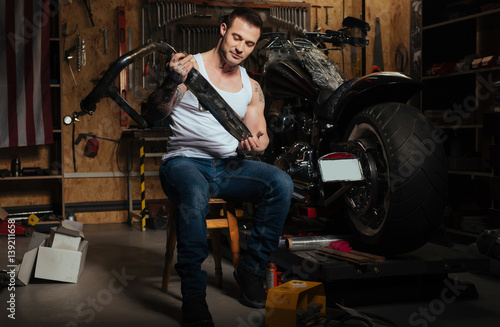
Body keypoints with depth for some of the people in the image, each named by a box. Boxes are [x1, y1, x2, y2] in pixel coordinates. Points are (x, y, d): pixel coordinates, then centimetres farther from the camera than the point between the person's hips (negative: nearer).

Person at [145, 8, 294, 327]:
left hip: (228, 166, 5)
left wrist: (258, 141, -13)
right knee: (196, 195, -39)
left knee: (281, 183, -22)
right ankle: (194, 295, -27)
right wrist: (172, 82, -27)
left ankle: (251, 269, -9)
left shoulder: (251, 87, 15)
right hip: (185, 161, -5)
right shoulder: (191, 67, -1)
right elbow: (153, 115, -9)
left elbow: (260, 133, 12)